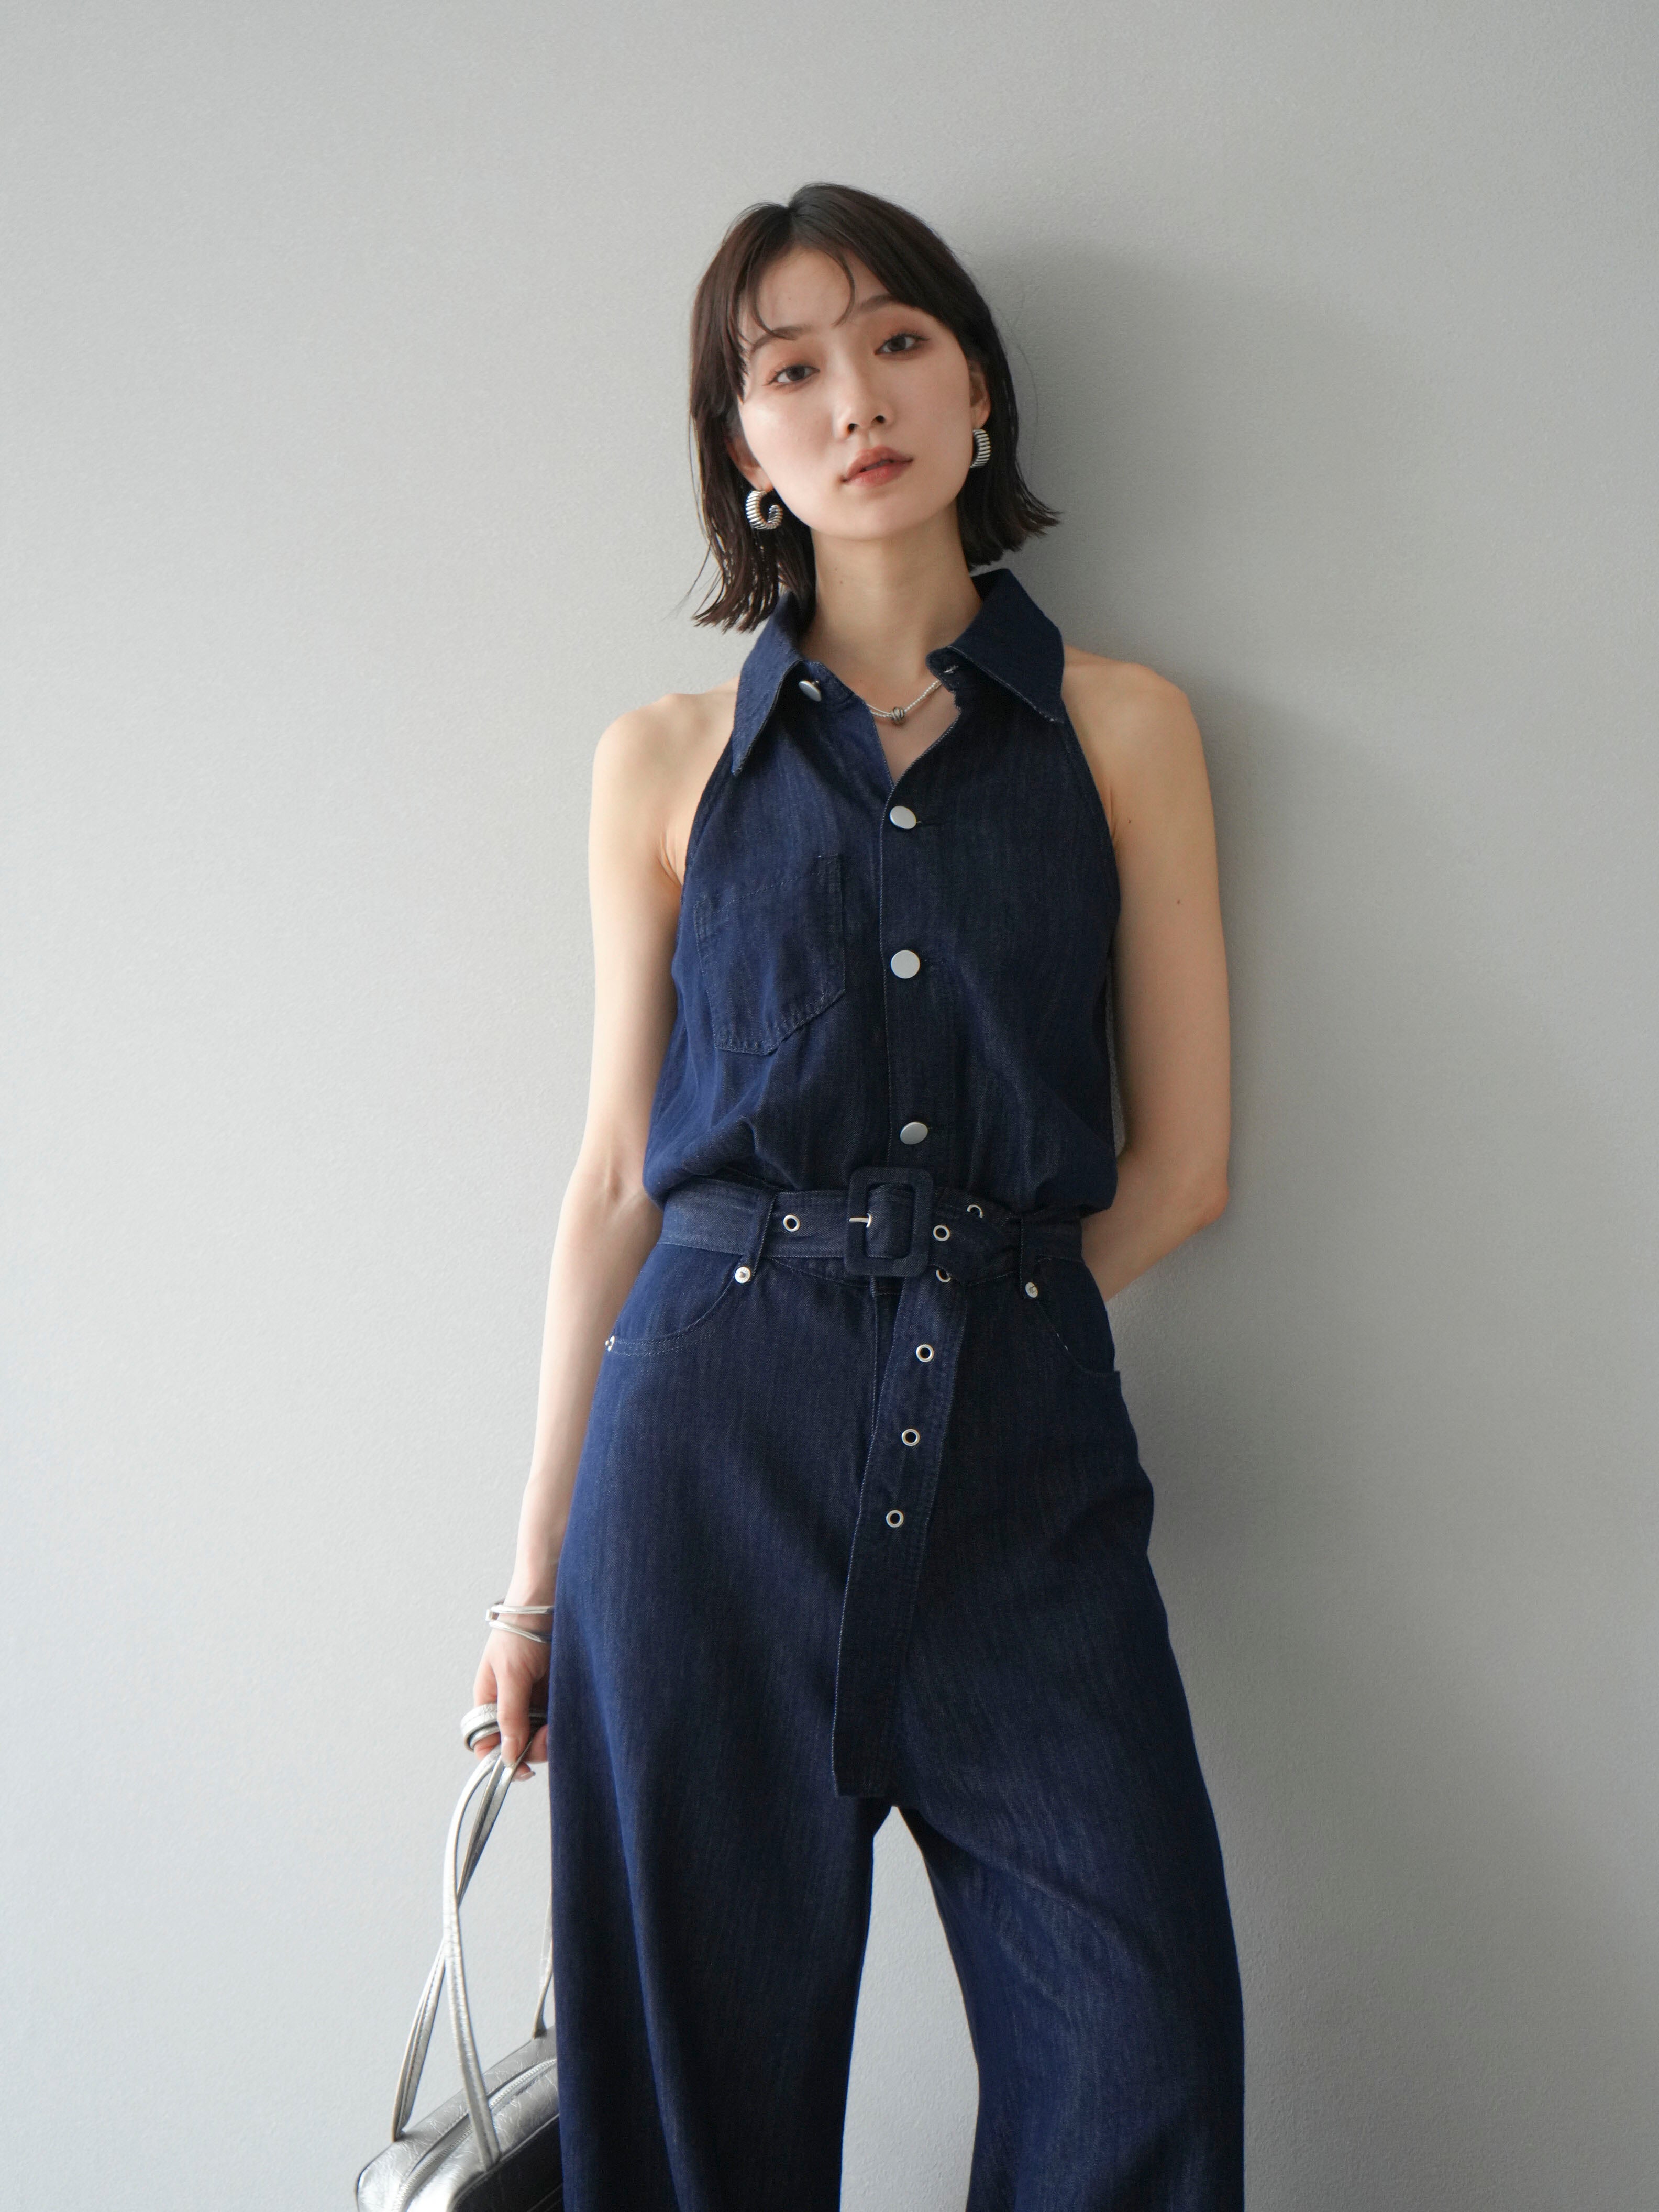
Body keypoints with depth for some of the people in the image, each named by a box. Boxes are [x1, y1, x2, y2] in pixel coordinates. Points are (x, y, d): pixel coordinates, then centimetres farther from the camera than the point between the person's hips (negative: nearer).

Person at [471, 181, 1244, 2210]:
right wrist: (537, 1575, 8)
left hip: (1023, 1455, 1)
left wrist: (967, 1321, 3)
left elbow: (1179, 1162, 7)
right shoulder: (668, 762, 9)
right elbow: (618, 1174, 8)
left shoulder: (1122, 729, 8)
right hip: (715, 1447, 0)